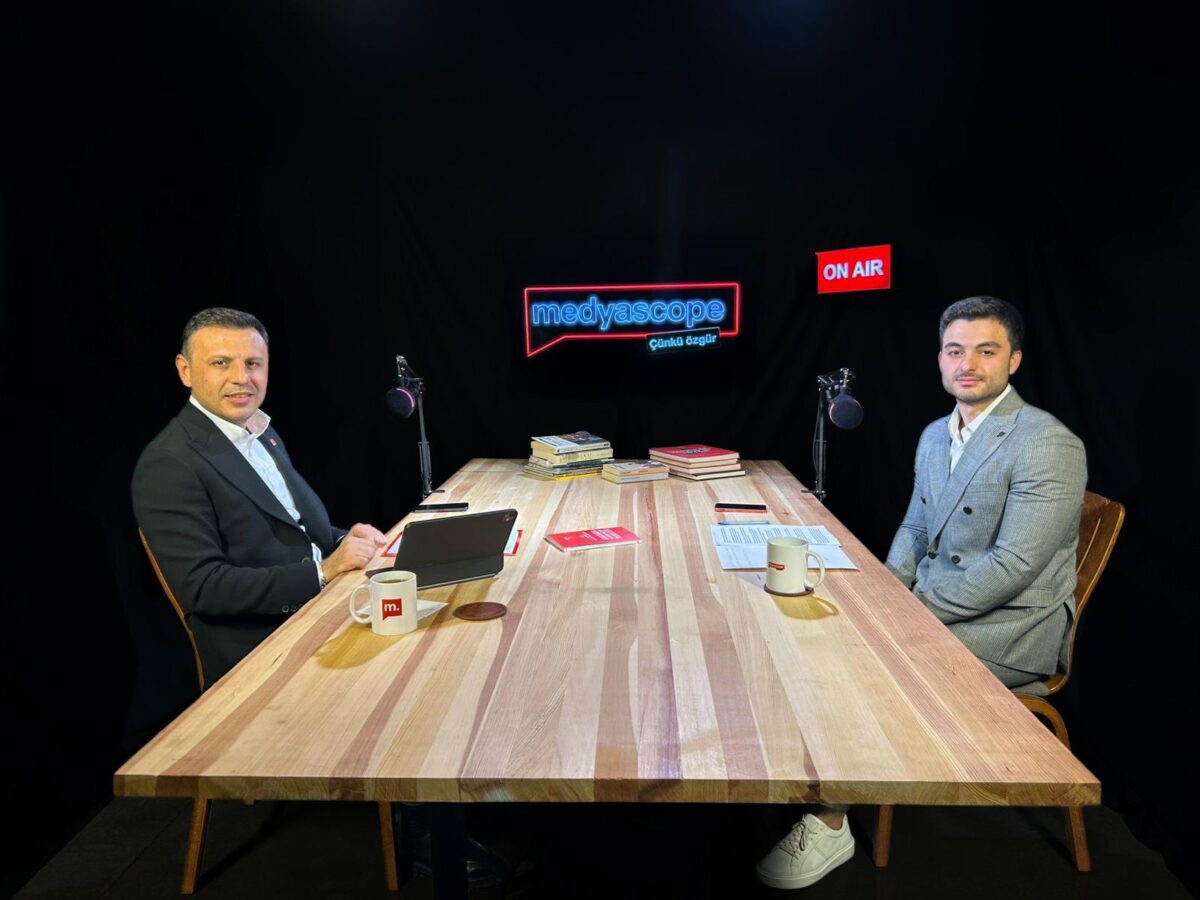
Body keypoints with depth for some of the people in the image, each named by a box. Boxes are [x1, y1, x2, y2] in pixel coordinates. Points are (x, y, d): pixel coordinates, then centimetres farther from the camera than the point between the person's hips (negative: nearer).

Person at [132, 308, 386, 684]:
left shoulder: (263, 432, 12)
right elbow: (202, 587, -19)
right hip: (264, 657, -8)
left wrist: (344, 540, 0)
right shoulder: (168, 466, -15)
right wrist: (323, 571, -23)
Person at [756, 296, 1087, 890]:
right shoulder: (934, 436, 10)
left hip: (1009, 630, -8)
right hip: (931, 606, 8)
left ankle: (829, 826, -1)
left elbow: (1012, 567, -23)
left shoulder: (1048, 445, -17)